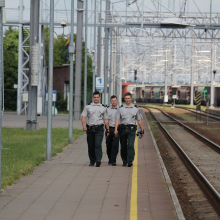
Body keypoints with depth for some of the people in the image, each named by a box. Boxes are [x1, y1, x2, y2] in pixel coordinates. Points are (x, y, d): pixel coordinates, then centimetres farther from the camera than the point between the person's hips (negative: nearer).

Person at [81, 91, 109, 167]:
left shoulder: (103, 108, 12)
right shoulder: (88, 107, 9)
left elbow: (105, 119, 15)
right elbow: (83, 116, 3)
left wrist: (108, 129, 11)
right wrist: (84, 125, -13)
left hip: (99, 129, -1)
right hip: (90, 129, 1)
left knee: (98, 144, -18)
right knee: (91, 146, 6)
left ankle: (98, 160, -28)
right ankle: (92, 161, 17)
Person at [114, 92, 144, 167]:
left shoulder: (136, 108, 9)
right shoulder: (120, 108, 7)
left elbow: (139, 120, 12)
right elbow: (117, 119, 1)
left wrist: (142, 130, 10)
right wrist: (116, 129, -11)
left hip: (131, 129, -1)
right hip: (122, 129, 1)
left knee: (130, 145, -16)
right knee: (123, 146, 7)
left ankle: (130, 161, -20)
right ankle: (124, 162, 19)